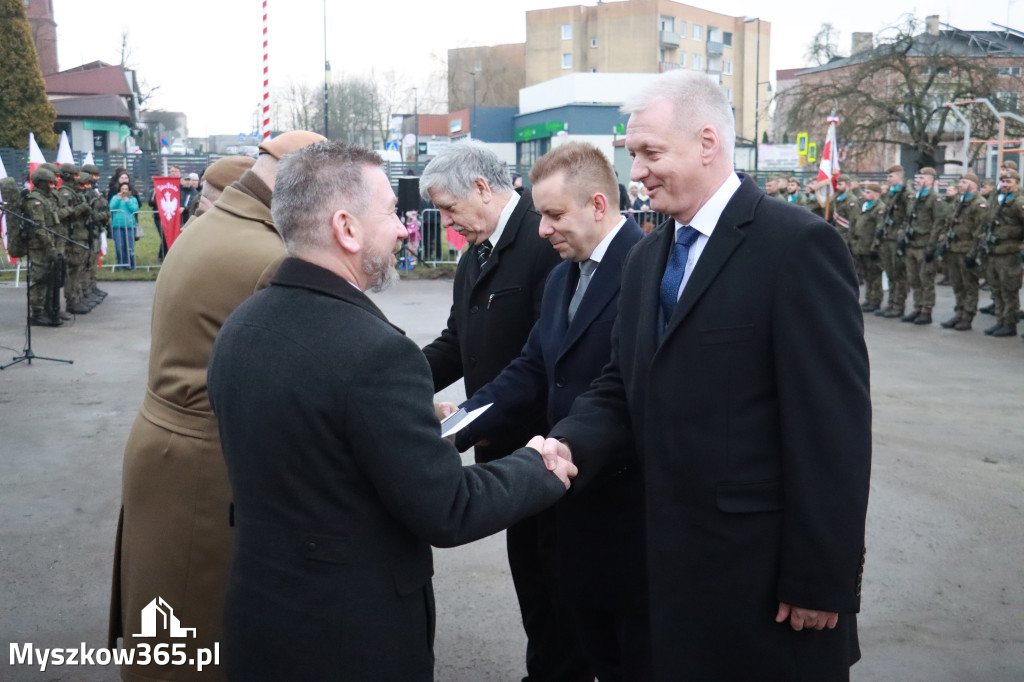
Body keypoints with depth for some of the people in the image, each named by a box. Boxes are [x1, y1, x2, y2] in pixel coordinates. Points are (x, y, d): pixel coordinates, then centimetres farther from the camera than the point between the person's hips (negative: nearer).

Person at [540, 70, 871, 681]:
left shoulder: (798, 245, -14)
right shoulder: (648, 257, 10)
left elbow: (835, 422, -16)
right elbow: (623, 385, 10)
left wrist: (821, 579, -15)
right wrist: (570, 445, -11)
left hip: (769, 563, -7)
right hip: (675, 556, 7)